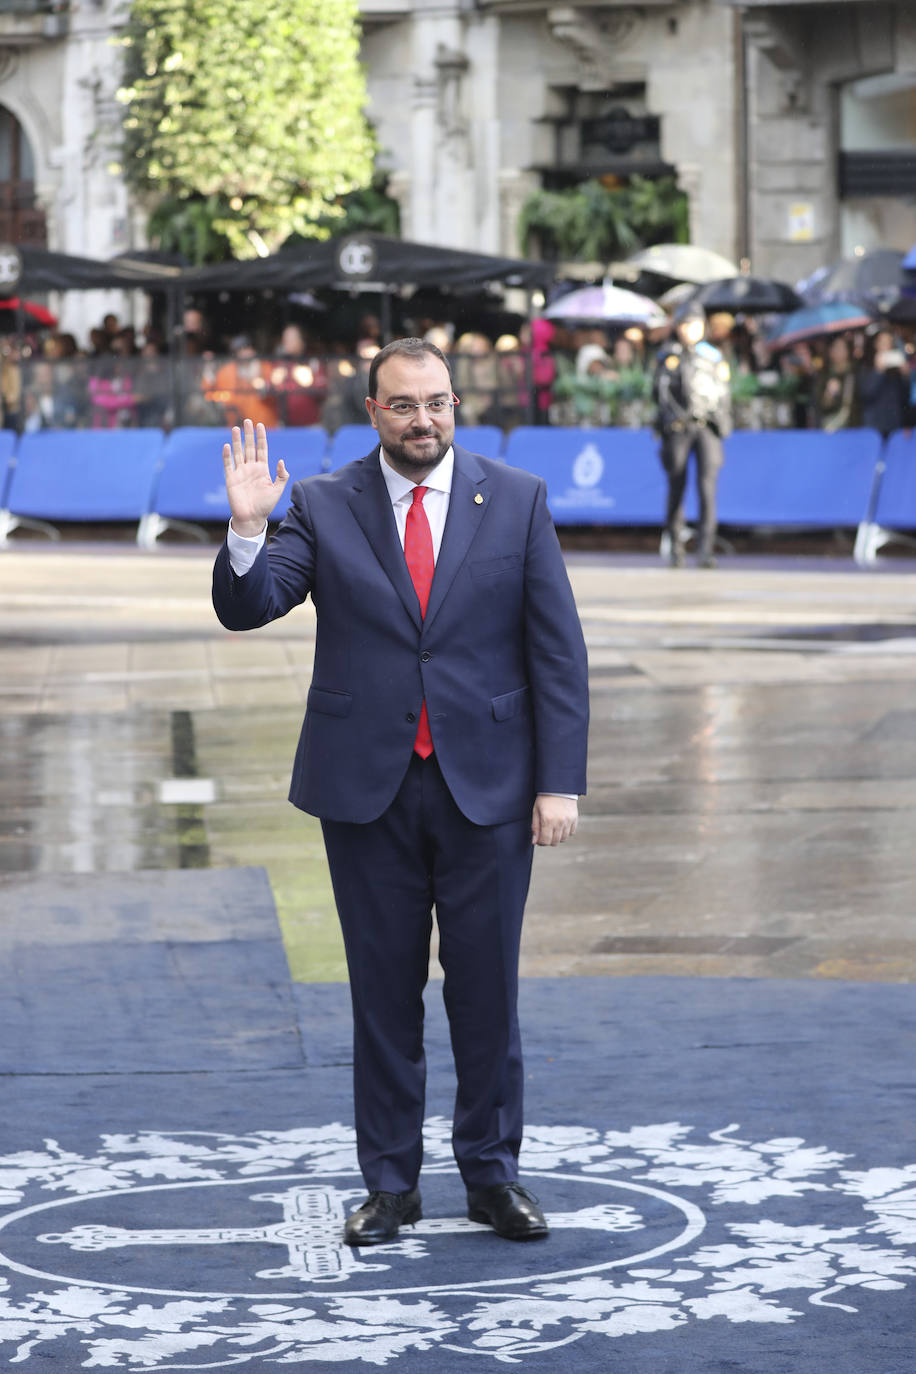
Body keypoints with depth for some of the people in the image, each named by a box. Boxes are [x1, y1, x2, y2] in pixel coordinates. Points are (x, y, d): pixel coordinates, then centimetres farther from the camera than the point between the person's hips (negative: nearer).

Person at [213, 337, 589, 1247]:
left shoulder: (517, 501, 2)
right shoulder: (325, 507, 2)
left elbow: (557, 651, 1)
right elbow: (246, 608, -7)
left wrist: (560, 782, -5)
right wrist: (247, 529, -26)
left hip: (486, 786, 0)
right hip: (368, 787, 0)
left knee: (486, 986, 4)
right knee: (384, 991, 6)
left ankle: (491, 1173, 16)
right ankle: (389, 1182, 14)